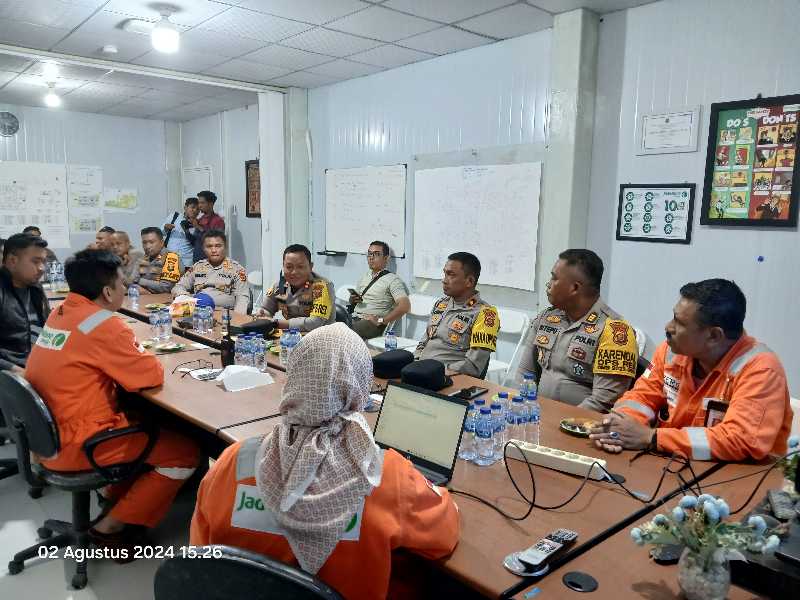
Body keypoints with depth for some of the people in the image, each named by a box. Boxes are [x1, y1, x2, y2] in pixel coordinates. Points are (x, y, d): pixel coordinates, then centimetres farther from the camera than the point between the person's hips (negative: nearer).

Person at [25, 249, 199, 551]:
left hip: (48, 431, 10)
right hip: (73, 444, -9)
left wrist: (130, 351, 1)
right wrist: (140, 354, 3)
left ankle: (114, 494, 25)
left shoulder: (61, 313, 6)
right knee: (185, 453, -6)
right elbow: (152, 375, -18)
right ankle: (111, 528, 2)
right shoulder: (102, 324, -22)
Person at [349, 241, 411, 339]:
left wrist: (381, 320, -18)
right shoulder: (365, 277, 23)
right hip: (355, 318, 6)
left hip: (372, 322, -6)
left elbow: (405, 306, -13)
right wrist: (352, 300, 5)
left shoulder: (392, 279, 0)